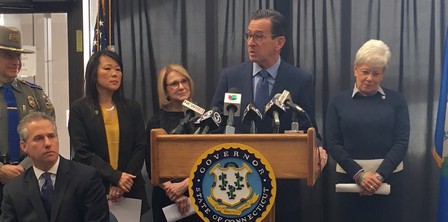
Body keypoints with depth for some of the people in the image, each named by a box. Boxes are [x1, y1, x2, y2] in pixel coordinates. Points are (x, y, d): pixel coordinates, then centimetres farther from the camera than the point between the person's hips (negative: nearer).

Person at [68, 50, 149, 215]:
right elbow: (82, 152, -9)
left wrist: (122, 184, -11)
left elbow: (140, 148, 1)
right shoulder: (79, 109, -2)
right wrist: (116, 177, -17)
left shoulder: (132, 108, 7)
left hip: (130, 190, 3)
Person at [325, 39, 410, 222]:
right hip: (349, 177, 0)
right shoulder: (338, 102, 5)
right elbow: (333, 143, -2)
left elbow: (401, 142, -2)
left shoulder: (396, 100, 5)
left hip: (388, 177, 0)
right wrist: (359, 173, -13)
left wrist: (380, 175, -14)